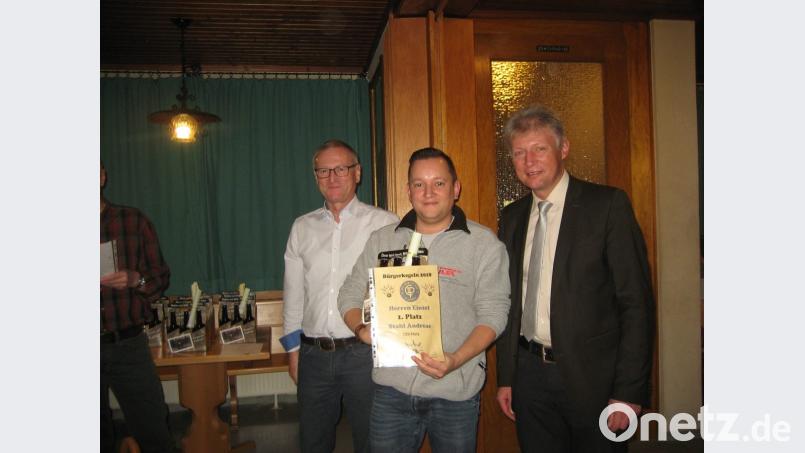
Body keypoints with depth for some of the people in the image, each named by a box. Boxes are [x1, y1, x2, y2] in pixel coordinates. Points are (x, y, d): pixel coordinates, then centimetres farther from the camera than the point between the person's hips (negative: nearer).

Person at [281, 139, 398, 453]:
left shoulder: (384, 224, -4)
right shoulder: (302, 227, 9)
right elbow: (293, 291, 13)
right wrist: (293, 349, 13)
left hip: (365, 353, -3)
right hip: (313, 354, 4)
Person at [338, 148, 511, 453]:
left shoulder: (484, 244, -2)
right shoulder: (382, 240, 7)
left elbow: (492, 313, -6)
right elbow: (351, 295, 9)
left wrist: (457, 359, -20)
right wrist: (362, 329, -11)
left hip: (455, 393, -2)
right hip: (391, 388, 2)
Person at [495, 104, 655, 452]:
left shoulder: (608, 205, -9)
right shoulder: (511, 216, 6)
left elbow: (636, 303, -11)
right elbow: (509, 302, 10)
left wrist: (629, 392, -14)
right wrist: (505, 378, 7)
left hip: (592, 377, -4)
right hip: (530, 375, 4)